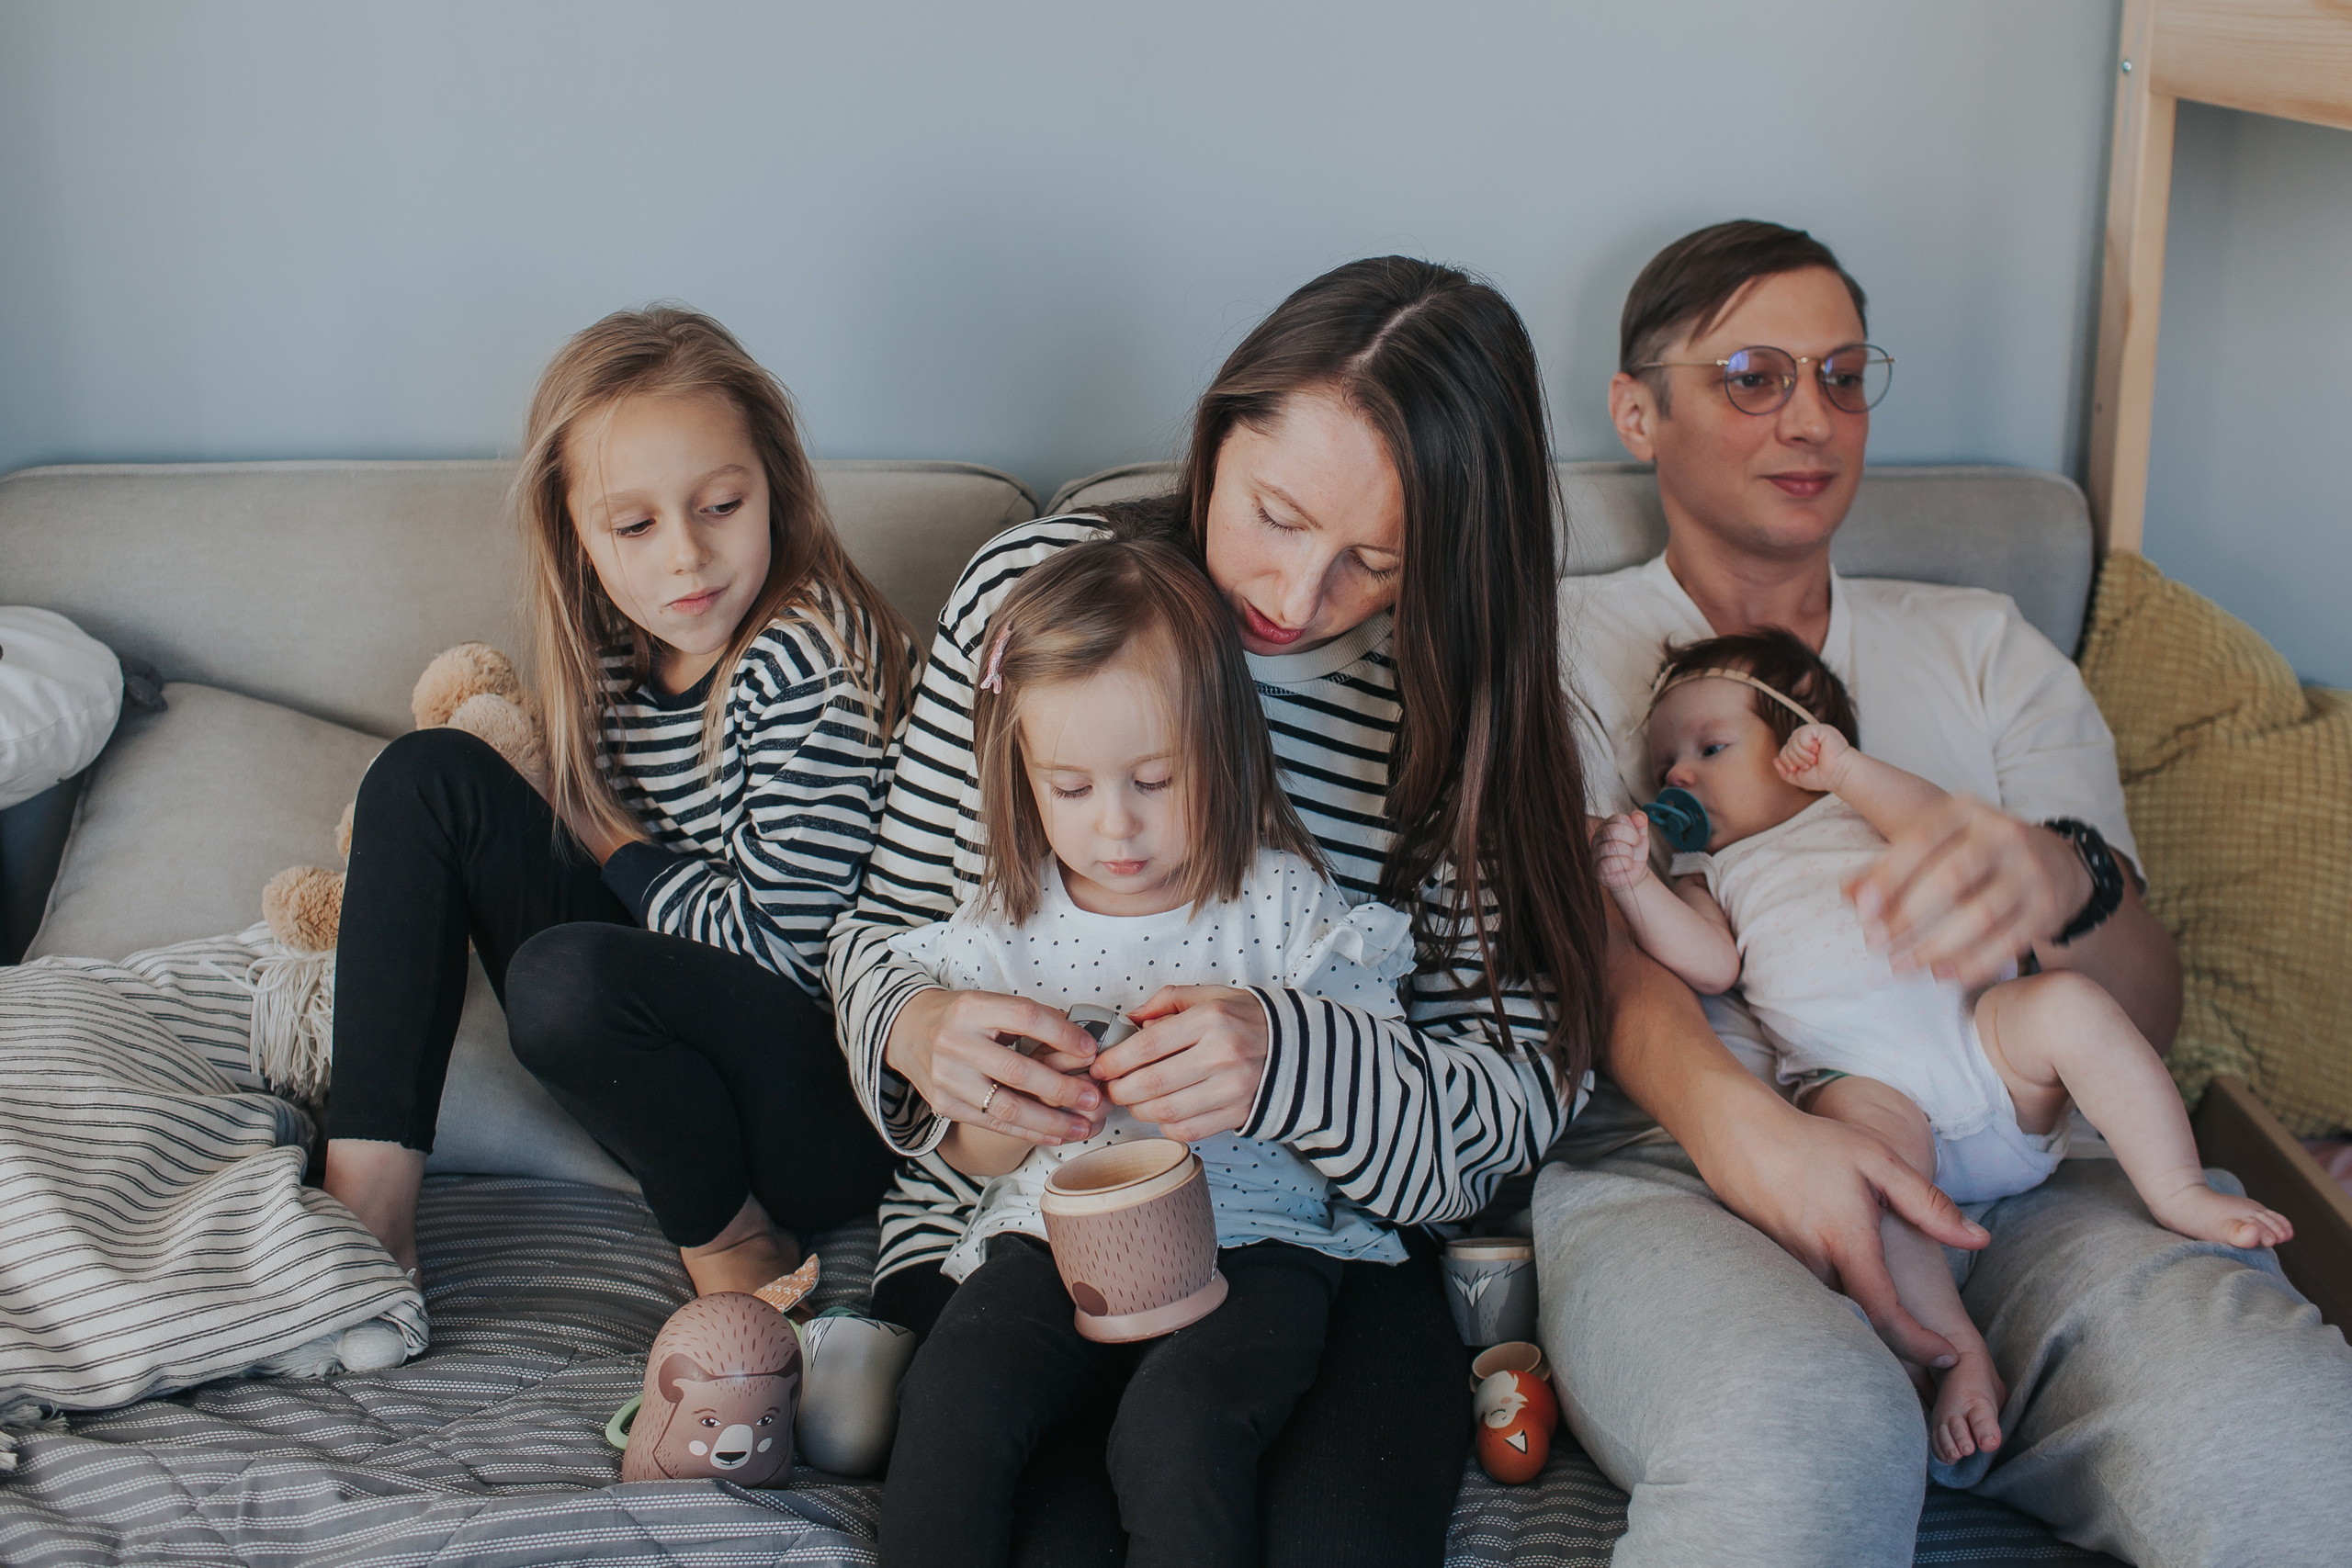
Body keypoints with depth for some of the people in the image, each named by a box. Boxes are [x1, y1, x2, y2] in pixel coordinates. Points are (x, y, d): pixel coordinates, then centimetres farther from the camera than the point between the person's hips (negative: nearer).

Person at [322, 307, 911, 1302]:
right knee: (427, 775, -1)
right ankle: (367, 1195, -6)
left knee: (564, 977, -35)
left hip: (831, 1107, -8)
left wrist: (619, 853, -7)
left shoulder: (811, 659, -19)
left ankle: (728, 1239, -7)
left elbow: (777, 944, -21)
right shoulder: (617, 656, 3)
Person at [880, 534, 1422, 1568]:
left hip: (1248, 1236, -2)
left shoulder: (1280, 903, 0)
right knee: (952, 1393, -25)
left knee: (1177, 1424, -30)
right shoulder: (1007, 922, 7)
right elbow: (974, 1158, 13)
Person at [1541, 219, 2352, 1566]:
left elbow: (2150, 1016, 13)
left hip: (2011, 1175, 2)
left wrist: (2064, 886, -15)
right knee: (1807, 1438, -39)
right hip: (1680, 1165, -2)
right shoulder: (1562, 644, 16)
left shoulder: (1988, 648, 24)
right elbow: (1592, 927, -3)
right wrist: (1740, 1123, -27)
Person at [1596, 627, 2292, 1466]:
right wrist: (1635, 885, -6)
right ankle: (1961, 1359, -35)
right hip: (1861, 1077, -2)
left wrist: (1847, 770, 1)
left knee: (2066, 1002, -27)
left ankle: (2179, 1194, -19)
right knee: (1863, 1141, -35)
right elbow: (1709, 964, 8)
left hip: (1976, 1032, 2)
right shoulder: (1713, 874, 29)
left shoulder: (1861, 815, 29)